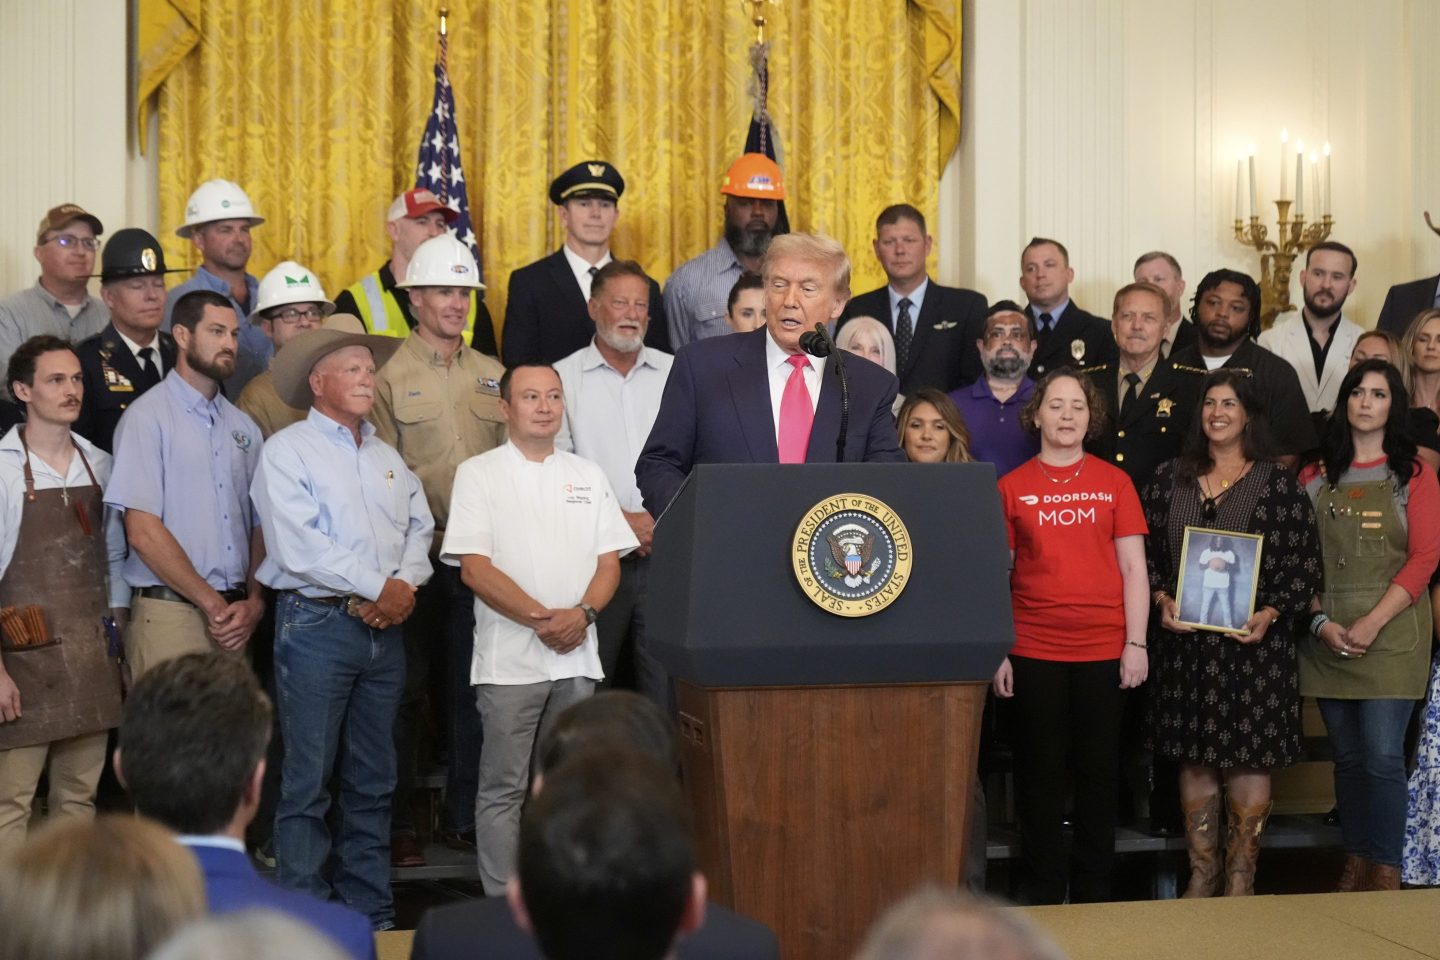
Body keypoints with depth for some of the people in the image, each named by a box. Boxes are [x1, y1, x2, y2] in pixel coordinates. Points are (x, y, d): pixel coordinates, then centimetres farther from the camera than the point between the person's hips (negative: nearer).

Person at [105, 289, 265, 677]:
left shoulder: (243, 426, 14)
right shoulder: (148, 417, -4)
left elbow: (258, 525, 13)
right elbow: (143, 532, -11)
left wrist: (254, 601, -3)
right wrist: (212, 603, -9)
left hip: (235, 616, 5)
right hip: (170, 613, -5)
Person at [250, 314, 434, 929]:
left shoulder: (387, 456, 19)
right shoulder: (287, 450, -3)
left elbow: (419, 526, 11)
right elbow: (298, 546, -14)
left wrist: (406, 583, -9)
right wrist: (379, 587, -12)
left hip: (385, 628, 6)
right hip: (317, 623, -6)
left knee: (373, 782, 11)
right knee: (307, 784, -2)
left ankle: (371, 914, 18)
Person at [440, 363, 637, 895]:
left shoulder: (587, 475, 14)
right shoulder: (478, 473, 1)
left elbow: (609, 562, 10)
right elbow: (474, 568, -8)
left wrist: (582, 614, -10)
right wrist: (541, 618, -15)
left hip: (577, 656, 4)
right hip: (509, 659, -4)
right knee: (502, 790, -1)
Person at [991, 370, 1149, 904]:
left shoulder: (1114, 483, 5)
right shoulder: (1012, 487, 4)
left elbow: (1133, 569, 5)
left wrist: (1136, 644, -2)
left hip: (1103, 649, 0)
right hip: (1033, 652, 0)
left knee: (1099, 770, 6)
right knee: (1039, 770, 5)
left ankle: (1093, 890, 17)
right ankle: (1042, 890, 15)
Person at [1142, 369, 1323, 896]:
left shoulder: (1279, 484, 0)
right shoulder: (1170, 478, 9)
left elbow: (1305, 566, -2)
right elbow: (1145, 552, 9)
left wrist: (1270, 615, -14)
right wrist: (1161, 600, -7)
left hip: (1252, 642, -3)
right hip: (1183, 642, 3)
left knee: (1249, 755, -1)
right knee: (1193, 757, 7)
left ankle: (1241, 877, 10)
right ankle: (1202, 871, 18)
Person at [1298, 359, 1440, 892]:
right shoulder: (1316, 477, 10)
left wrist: (1372, 623, -14)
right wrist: (1321, 621, -7)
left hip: (1391, 632, -3)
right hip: (1327, 636, 3)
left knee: (1383, 756, -9)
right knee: (1347, 756, 8)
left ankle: (1386, 872, -1)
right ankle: (1354, 862, 17)